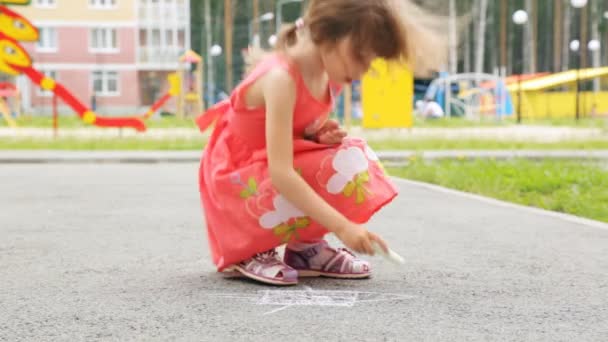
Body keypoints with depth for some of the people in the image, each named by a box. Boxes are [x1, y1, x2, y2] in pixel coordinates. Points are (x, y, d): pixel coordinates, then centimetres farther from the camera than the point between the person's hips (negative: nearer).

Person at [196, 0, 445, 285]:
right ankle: (245, 252, -9)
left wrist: (321, 135, -11)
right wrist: (342, 226, -38)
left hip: (273, 175, 8)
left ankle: (305, 247, 2)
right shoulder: (281, 77, -30)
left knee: (355, 160, -10)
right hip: (237, 182, -8)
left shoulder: (328, 76, -3)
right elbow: (280, 173, -35)